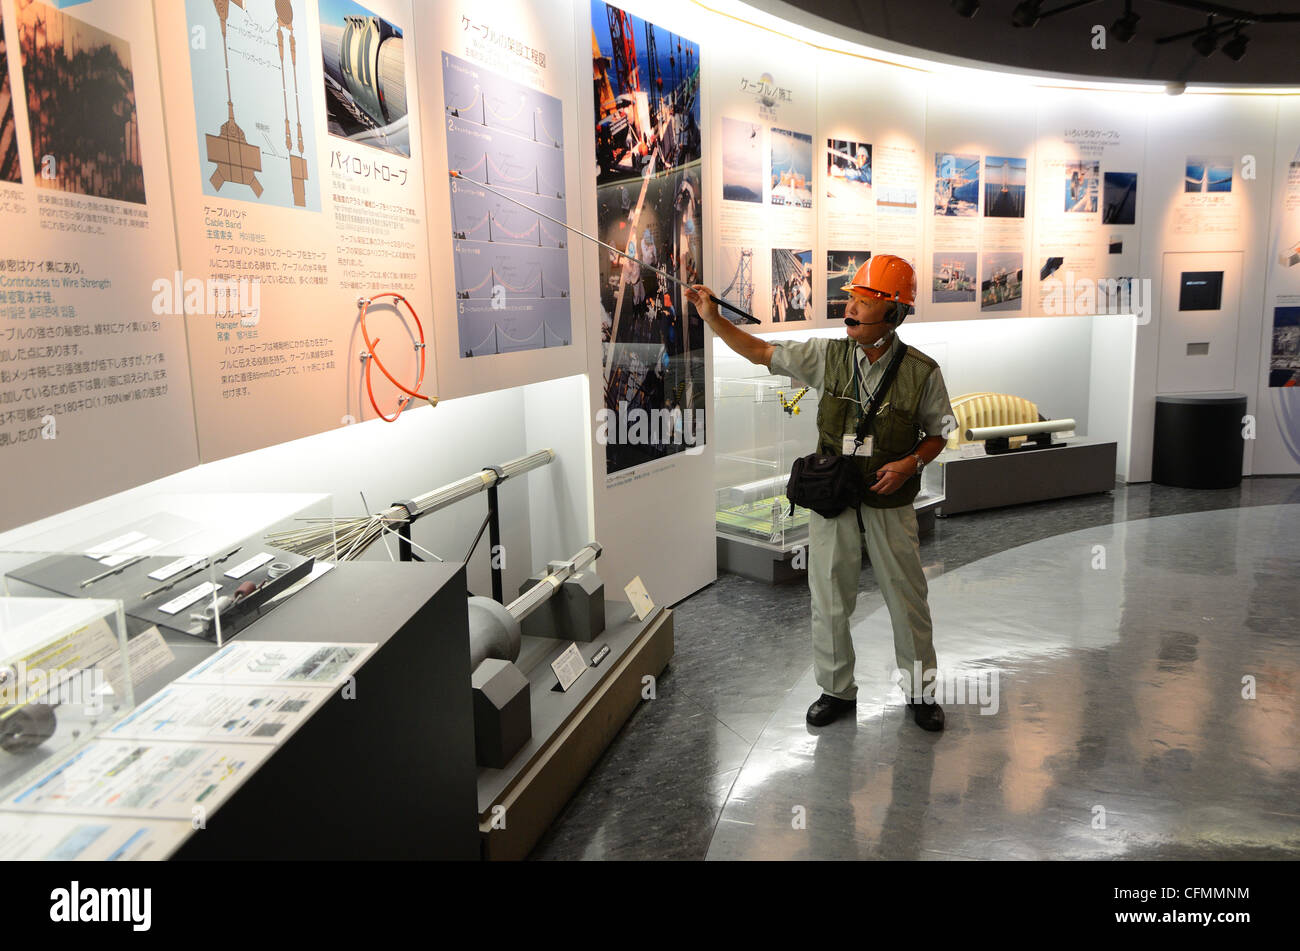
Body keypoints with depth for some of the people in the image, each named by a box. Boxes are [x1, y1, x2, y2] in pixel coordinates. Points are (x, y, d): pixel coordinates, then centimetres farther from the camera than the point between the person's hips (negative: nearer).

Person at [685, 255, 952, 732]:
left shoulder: (922, 372, -9)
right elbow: (760, 352, 1)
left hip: (890, 504, -2)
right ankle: (837, 689, 30)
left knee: (907, 599, 11)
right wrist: (712, 317, -8)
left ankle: (920, 689, 33)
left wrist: (911, 462, -17)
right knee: (829, 599, 11)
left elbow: (937, 435, 3)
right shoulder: (827, 356, -4)